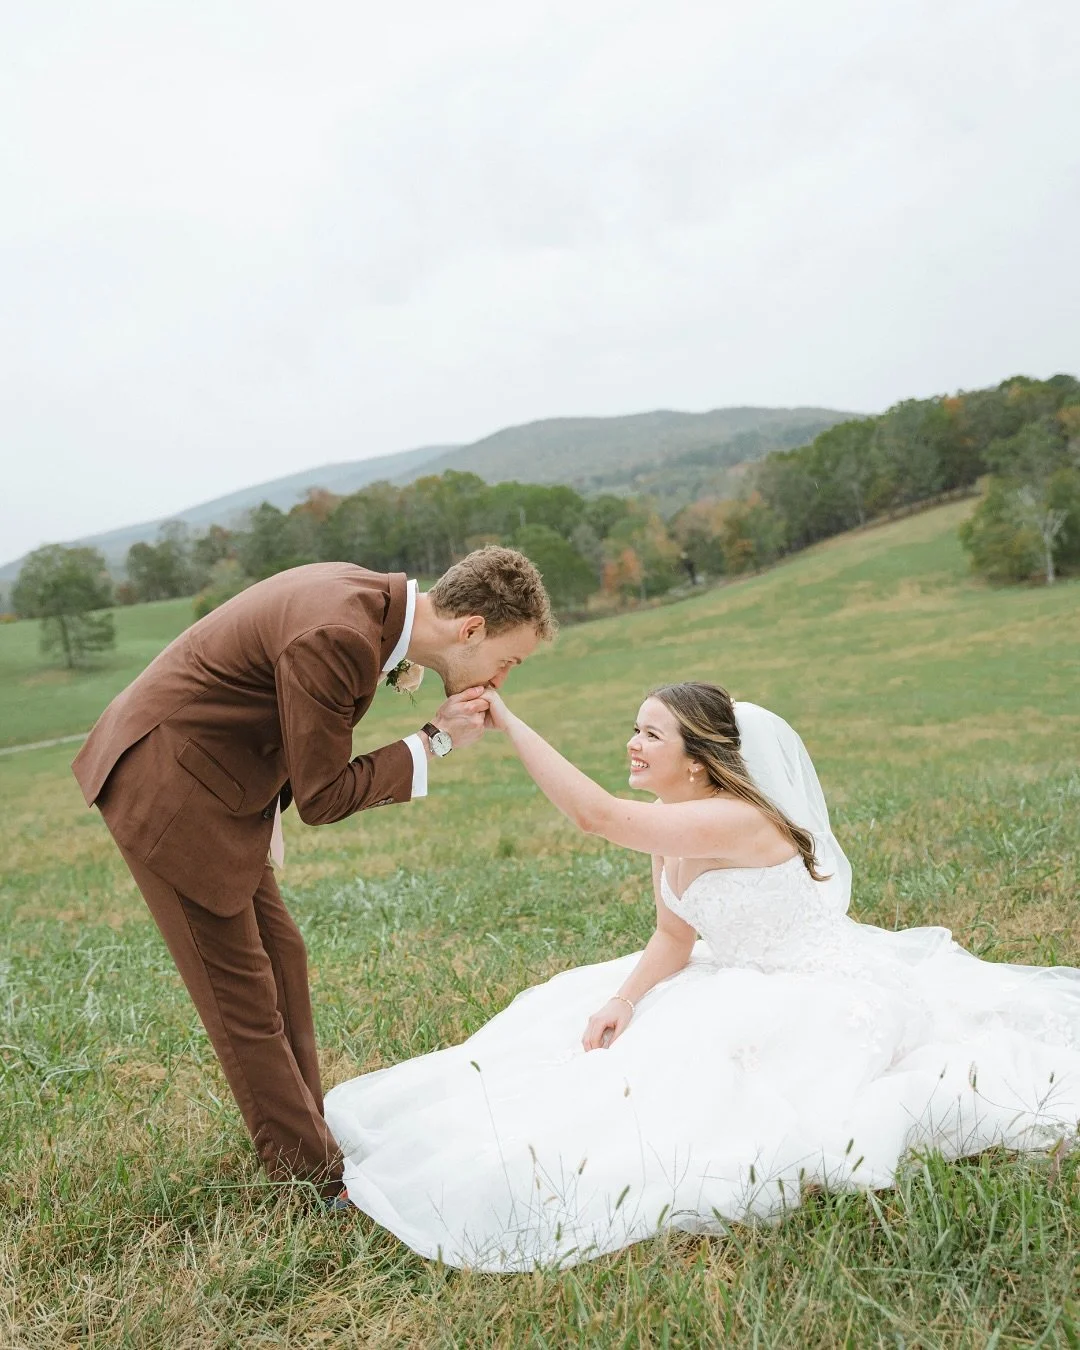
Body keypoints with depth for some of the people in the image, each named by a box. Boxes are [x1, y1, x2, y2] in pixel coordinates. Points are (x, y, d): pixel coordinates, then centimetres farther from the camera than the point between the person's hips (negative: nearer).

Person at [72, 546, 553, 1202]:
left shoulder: (372, 598, -2)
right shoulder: (337, 636, -30)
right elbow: (322, 797, -19)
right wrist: (437, 739, -15)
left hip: (216, 785, 9)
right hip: (165, 792, -9)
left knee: (282, 958, 14)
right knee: (241, 990, 1)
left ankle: (306, 1133, 29)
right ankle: (316, 1180, 14)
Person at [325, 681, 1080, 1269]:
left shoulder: (735, 820, -32)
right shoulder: (674, 824, -2)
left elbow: (599, 816, -41)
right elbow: (674, 938, 3)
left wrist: (507, 721, -41)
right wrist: (625, 997, -16)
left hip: (829, 999, -9)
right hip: (754, 985, 9)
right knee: (604, 1029, 2)